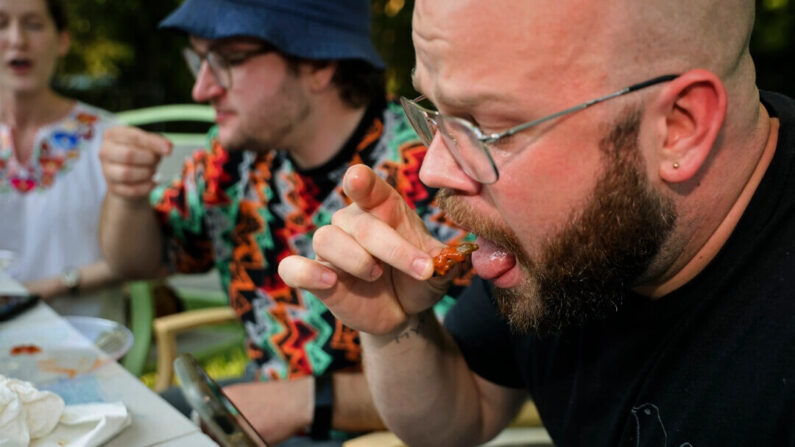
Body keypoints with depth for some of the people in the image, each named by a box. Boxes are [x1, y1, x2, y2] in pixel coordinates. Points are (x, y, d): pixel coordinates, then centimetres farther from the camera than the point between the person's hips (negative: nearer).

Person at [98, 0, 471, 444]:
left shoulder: (423, 174, -26)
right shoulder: (243, 150, -3)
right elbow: (139, 259, 12)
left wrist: (304, 400, -27)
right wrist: (128, 194, -10)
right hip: (268, 400, 7)